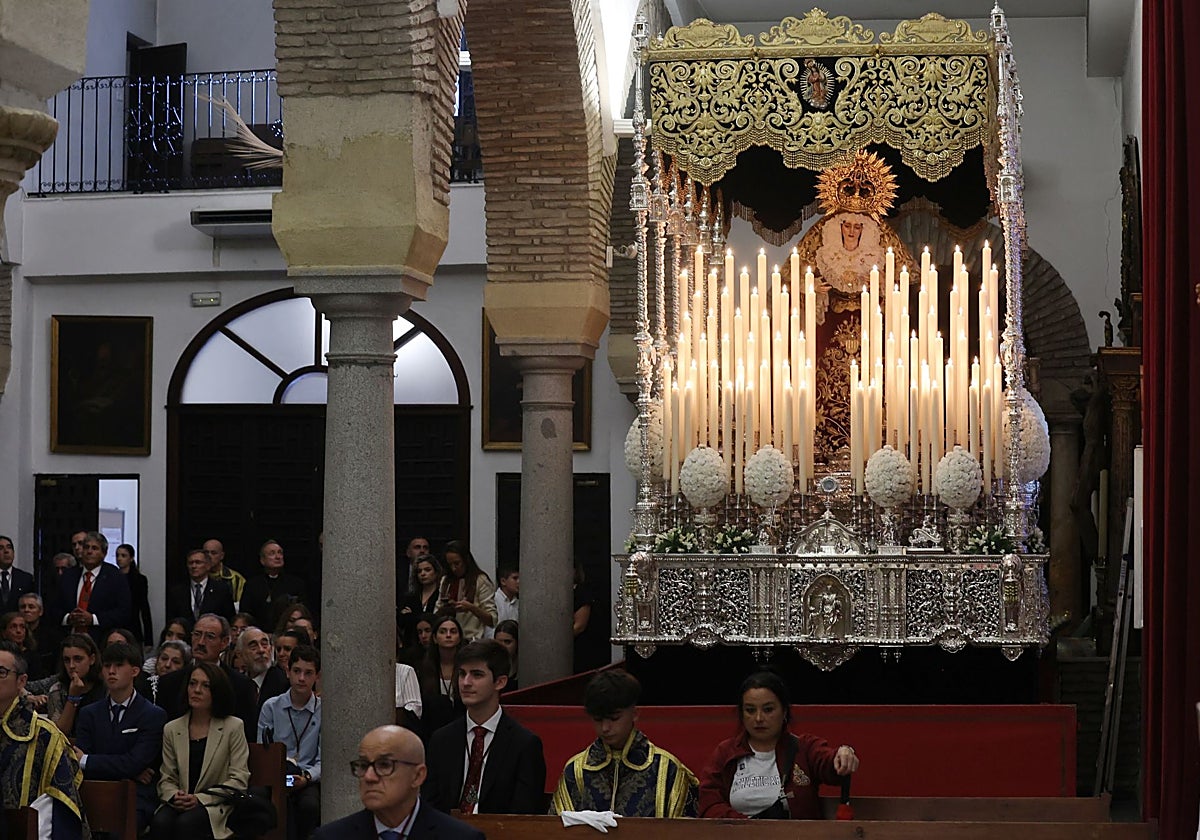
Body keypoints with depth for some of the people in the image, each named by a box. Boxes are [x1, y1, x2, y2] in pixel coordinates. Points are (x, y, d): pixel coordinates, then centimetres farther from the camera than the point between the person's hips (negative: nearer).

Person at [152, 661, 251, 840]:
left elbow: (239, 780, -2)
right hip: (180, 805, 3)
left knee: (186, 823, -35)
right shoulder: (171, 730, 14)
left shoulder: (233, 727, 4)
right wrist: (174, 796, -11)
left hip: (216, 805, -2)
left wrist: (200, 798, -13)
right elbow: (166, 779, 13)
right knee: (160, 822, -32)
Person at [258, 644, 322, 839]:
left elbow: (323, 760, 2)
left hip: (309, 781, 0)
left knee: (310, 805, -34)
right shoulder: (271, 708, 9)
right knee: (284, 803, -34)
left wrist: (307, 777, -18)